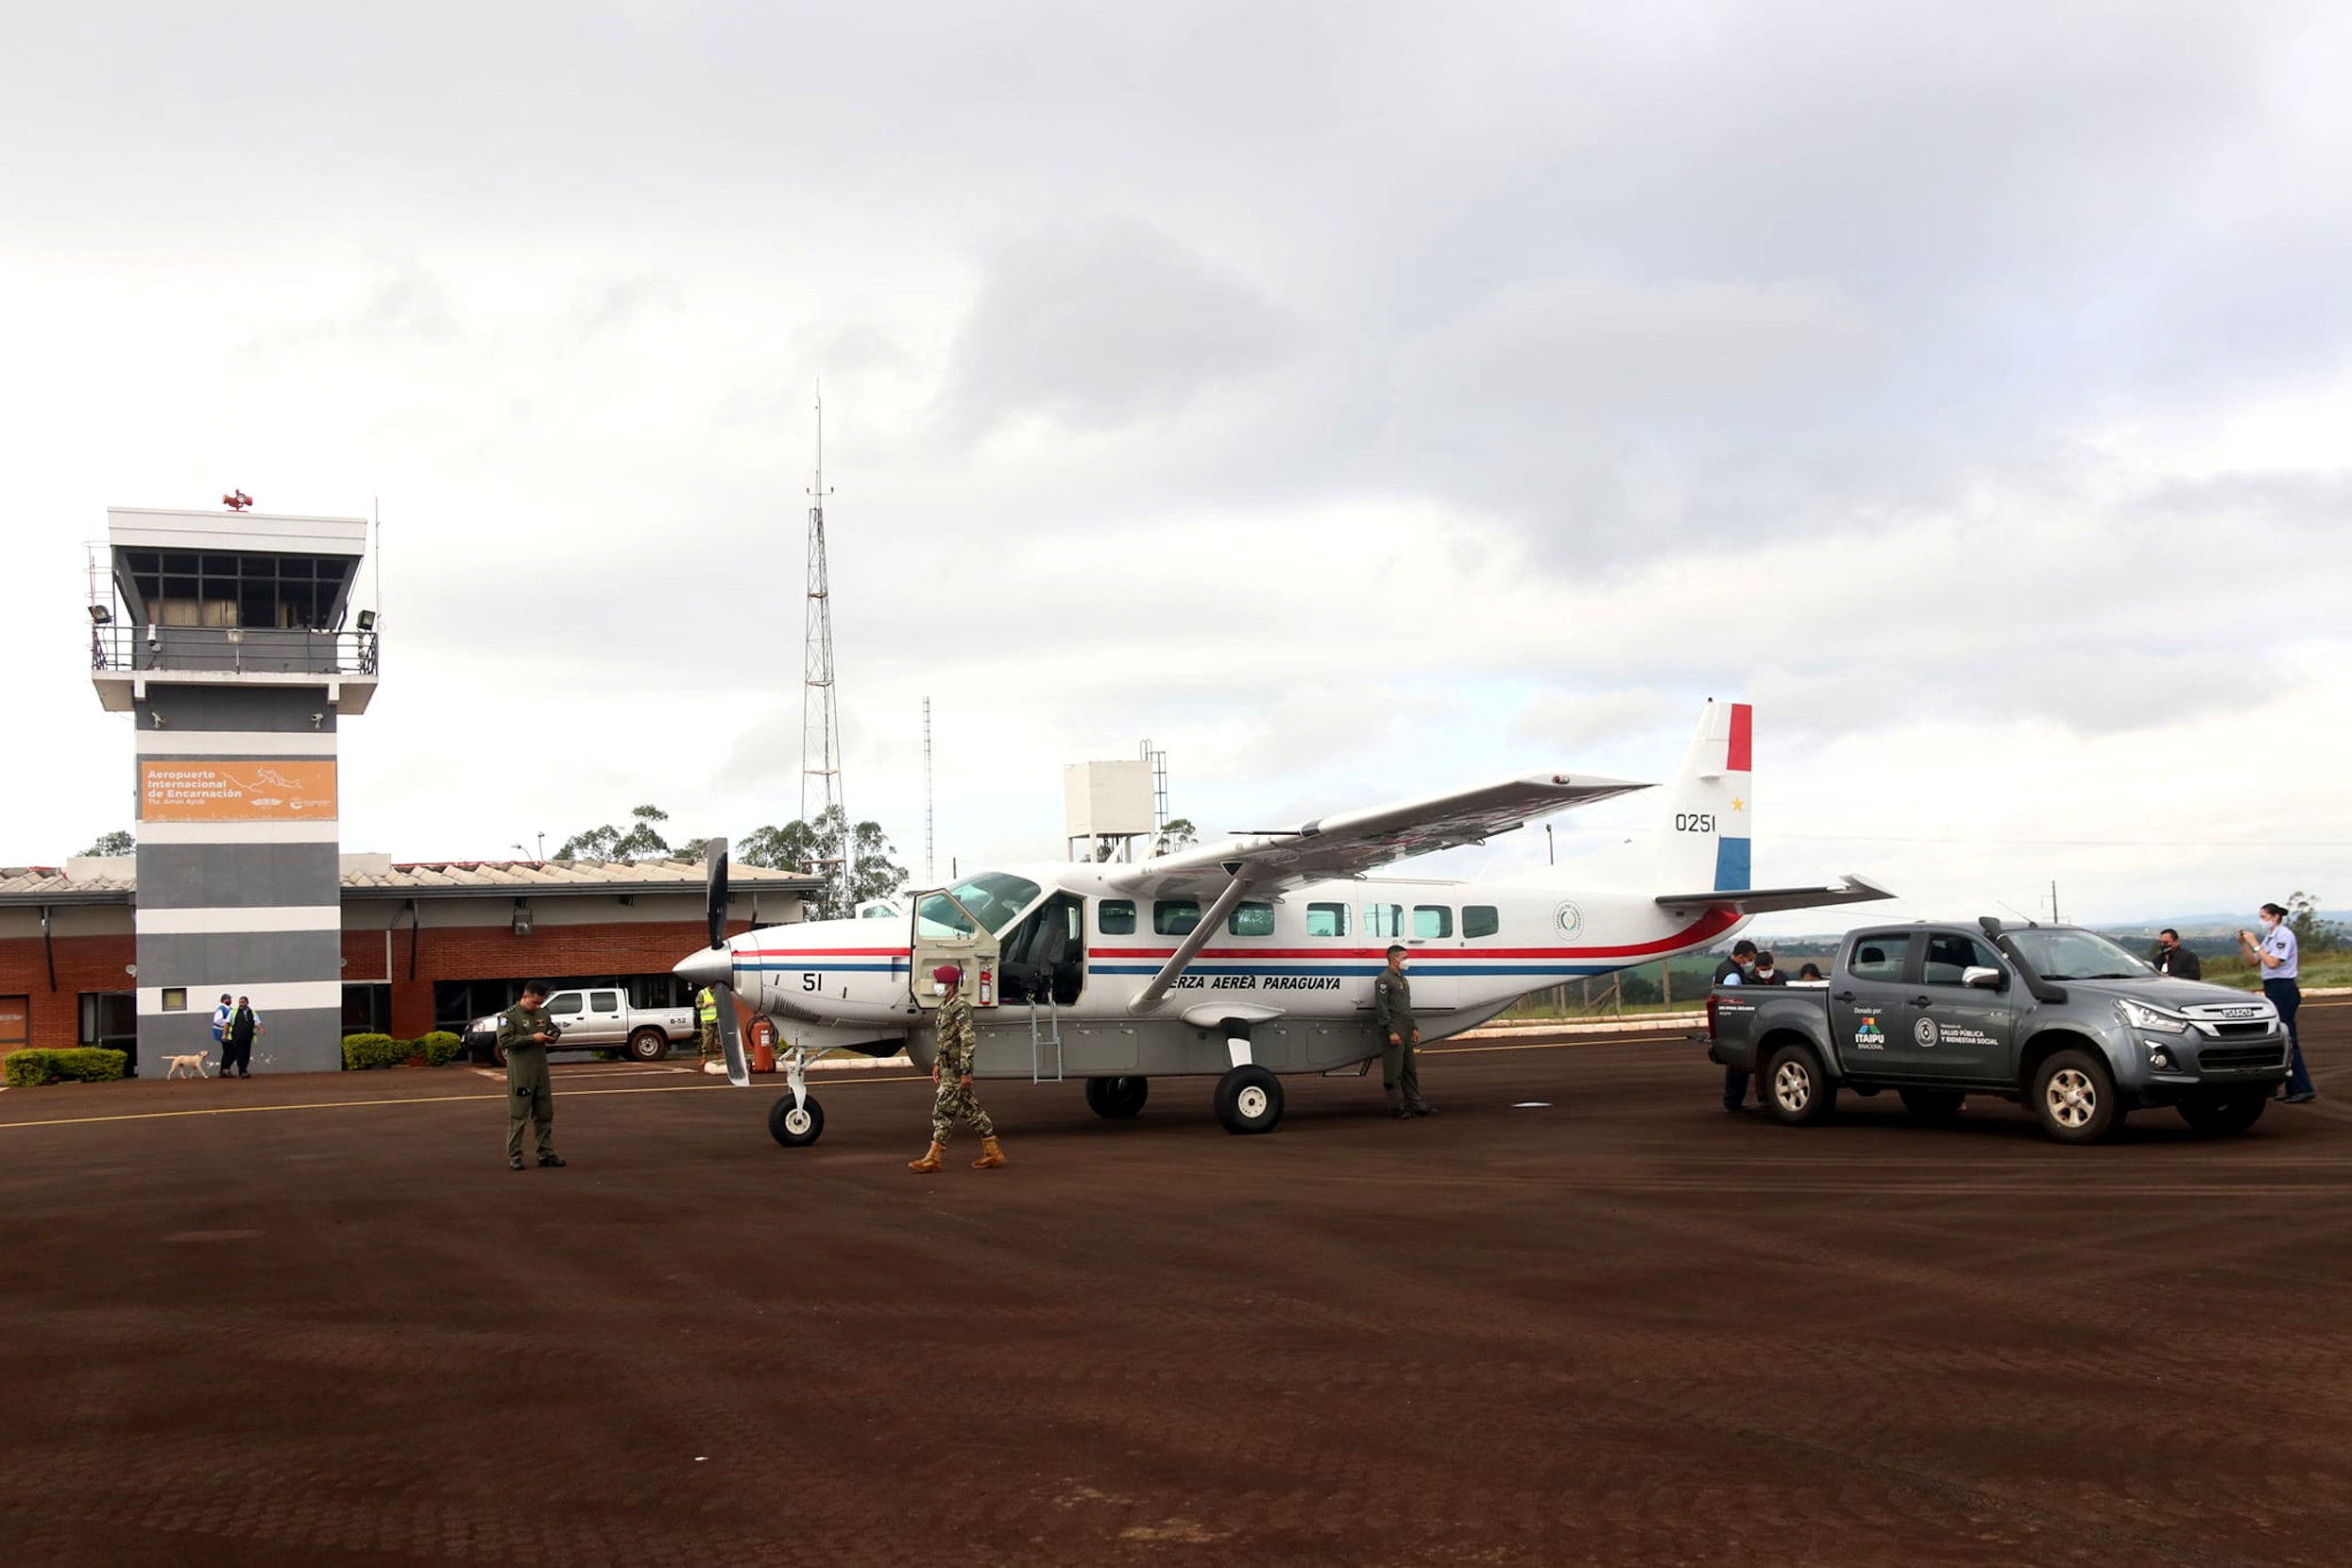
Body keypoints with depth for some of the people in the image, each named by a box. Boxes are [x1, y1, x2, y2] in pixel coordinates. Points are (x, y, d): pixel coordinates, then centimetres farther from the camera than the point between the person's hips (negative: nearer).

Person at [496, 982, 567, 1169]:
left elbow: (555, 1028, 26)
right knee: (517, 1116, -4)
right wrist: (532, 1038, -20)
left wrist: (554, 1035, 1)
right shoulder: (510, 1015, -7)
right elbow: (503, 1041, -17)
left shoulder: (543, 1014, 12)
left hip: (541, 1074, 7)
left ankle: (546, 1153, 18)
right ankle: (514, 1157, 1)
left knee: (545, 1114, 10)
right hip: (520, 1075, -6)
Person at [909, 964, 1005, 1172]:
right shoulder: (946, 1005, 15)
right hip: (949, 1066, 10)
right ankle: (993, 1152, 16)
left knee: (943, 1109, -7)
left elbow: (968, 1040, -22)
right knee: (970, 1109, 12)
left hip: (957, 1068, -10)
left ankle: (933, 1158, -4)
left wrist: (966, 1071, -24)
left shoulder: (960, 1006, -16)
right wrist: (938, 1063, 23)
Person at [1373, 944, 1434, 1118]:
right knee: (1394, 1070, -5)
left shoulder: (1403, 979, 20)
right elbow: (1381, 1008, -16)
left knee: (1410, 1068, 12)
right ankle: (1397, 1107, -3)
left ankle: (1415, 1103, 17)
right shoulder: (1384, 979, -10)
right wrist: (1391, 1031, -21)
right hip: (1393, 1030, -10)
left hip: (1406, 1031, 10)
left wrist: (1414, 1028, 21)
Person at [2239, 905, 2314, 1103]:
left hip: (2283, 989, -9)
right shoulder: (2270, 937, 16)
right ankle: (2294, 1089, 12)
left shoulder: (2284, 935, -11)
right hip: (2273, 989, 9)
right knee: (2282, 1040, 9)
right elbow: (2253, 962, 16)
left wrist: (2254, 944, -16)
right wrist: (2243, 944, 4)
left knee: (2287, 1040, -11)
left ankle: (2304, 1089, -11)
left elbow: (2273, 962, -21)